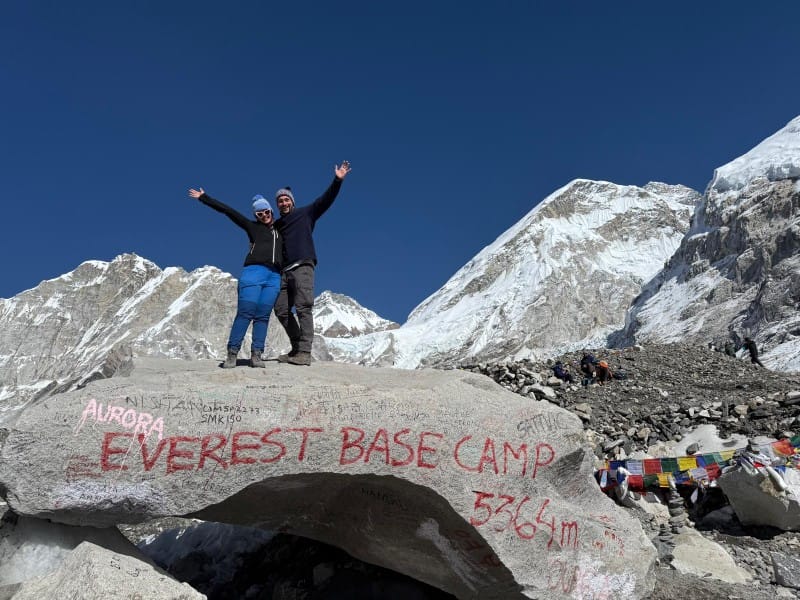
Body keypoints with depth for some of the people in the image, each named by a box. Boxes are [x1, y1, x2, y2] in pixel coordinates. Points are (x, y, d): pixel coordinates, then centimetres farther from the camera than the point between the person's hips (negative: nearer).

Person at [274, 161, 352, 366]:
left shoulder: (305, 213, 10)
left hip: (303, 267, -6)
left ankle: (304, 353, -19)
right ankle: (297, 348, 13)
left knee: (303, 308, -15)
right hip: (284, 271, 6)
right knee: (281, 309, 3)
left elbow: (325, 200, -1)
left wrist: (337, 181, -13)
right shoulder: (276, 226, 23)